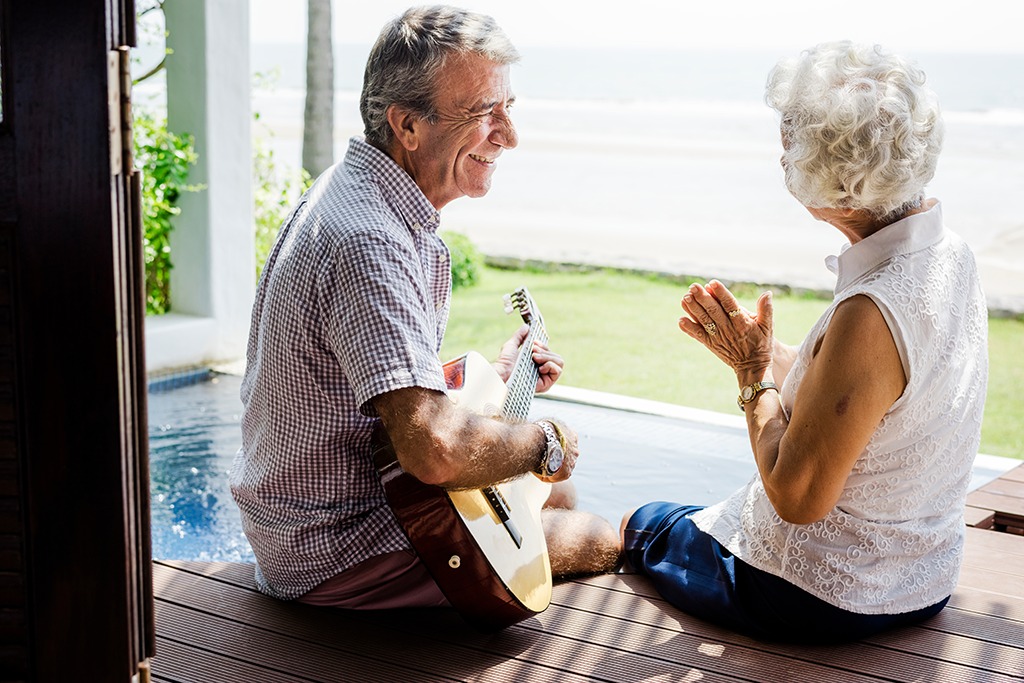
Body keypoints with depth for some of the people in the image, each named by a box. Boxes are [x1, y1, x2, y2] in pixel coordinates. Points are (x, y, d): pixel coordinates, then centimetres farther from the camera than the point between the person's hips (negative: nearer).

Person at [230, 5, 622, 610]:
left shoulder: (357, 189, 5)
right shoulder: (367, 243, -30)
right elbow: (436, 451, -40)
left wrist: (498, 373, 14)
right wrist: (547, 442, -22)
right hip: (341, 553, -10)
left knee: (557, 492, 23)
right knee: (609, 542, 0)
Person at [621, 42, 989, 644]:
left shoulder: (869, 316, -35)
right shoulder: (951, 256, -6)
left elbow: (798, 496, -28)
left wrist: (754, 373, -15)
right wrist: (765, 352, 0)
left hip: (827, 601, -8)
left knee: (640, 526, 20)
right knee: (706, 515, 34)